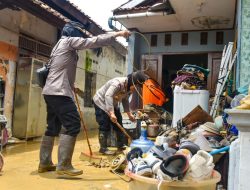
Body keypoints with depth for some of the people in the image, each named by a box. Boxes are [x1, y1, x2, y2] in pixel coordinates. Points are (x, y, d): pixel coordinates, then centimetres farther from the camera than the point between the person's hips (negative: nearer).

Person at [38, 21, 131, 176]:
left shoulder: (61, 44, 26)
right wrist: (117, 34, -8)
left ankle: (44, 163, 19)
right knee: (73, 125, -14)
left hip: (51, 91, 11)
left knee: (53, 127, 13)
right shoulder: (69, 41, -3)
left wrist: (71, 85, 21)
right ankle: (63, 165, -14)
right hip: (59, 92, -11)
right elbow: (93, 41, -11)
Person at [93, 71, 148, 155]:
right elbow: (108, 96, -44)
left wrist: (129, 113, 3)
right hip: (101, 102, -9)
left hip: (113, 104, 9)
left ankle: (121, 146, 18)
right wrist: (111, 113, -51)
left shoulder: (129, 88, -6)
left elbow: (125, 100, 7)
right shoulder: (118, 83, -33)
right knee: (105, 126, -10)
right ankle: (103, 148, 0)